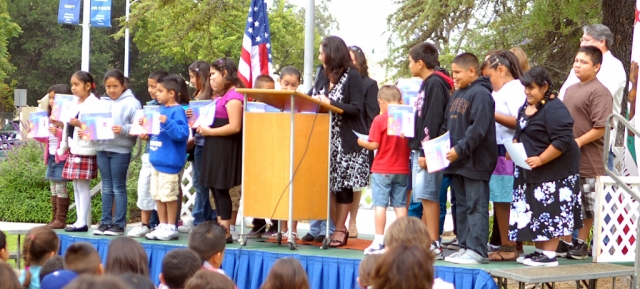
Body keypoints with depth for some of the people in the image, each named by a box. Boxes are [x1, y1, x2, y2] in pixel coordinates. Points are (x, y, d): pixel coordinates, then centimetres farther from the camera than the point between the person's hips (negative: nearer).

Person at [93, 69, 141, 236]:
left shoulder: (131, 103, -5)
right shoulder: (101, 103, 13)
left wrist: (123, 130, -26)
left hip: (120, 150, -5)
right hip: (102, 148, 5)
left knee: (118, 188, 0)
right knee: (106, 187, 11)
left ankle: (119, 224, 4)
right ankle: (105, 222, 16)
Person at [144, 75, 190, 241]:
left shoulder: (177, 111, -12)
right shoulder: (161, 109, 13)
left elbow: (182, 133, -22)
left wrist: (167, 122, -32)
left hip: (169, 161, -9)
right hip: (156, 159, 9)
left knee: (169, 196, -2)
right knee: (157, 195, 12)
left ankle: (171, 228, 6)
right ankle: (162, 226, 19)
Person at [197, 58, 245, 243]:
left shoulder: (233, 96, -14)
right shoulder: (221, 96, 16)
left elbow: (234, 127, -22)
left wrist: (209, 131, -17)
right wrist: (203, 126, 7)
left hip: (226, 148, -10)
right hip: (215, 148, 10)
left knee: (221, 188, -6)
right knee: (215, 188, 11)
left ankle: (226, 233, -2)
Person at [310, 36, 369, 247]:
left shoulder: (352, 76, -7)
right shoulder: (323, 77, 13)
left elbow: (357, 109, -13)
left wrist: (330, 103, -18)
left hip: (346, 140, -6)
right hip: (326, 138, 6)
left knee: (343, 184, -1)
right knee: (327, 182, 2)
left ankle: (340, 229, 5)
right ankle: (338, 228, 9)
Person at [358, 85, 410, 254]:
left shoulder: (379, 120, -11)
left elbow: (374, 145, -12)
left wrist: (361, 142, 5)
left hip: (382, 170, -4)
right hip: (402, 170, 4)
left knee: (380, 204, -1)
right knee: (400, 205, 8)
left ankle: (379, 241, -3)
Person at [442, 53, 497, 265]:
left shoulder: (480, 94, -13)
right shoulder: (457, 94, 16)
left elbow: (478, 129, -21)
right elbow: (448, 124, 22)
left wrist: (460, 149, -21)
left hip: (475, 161, -10)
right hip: (457, 161, 10)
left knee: (476, 206, -7)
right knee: (462, 206, 13)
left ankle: (477, 251, -7)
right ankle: (465, 247, 20)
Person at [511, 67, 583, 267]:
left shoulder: (554, 109, -18)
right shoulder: (526, 107, 12)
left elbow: (563, 140, -24)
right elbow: (520, 134, 25)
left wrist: (540, 160, -24)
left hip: (553, 171, -10)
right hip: (531, 172, 10)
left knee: (550, 213, -7)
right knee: (535, 213, 13)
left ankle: (549, 255, -3)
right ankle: (539, 251, 21)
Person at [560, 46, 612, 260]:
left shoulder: (599, 92, -12)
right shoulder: (571, 90, 15)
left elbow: (601, 127, -18)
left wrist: (578, 142, -21)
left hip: (588, 160, -8)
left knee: (587, 205, 4)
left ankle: (581, 243, 14)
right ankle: (566, 241, 21)